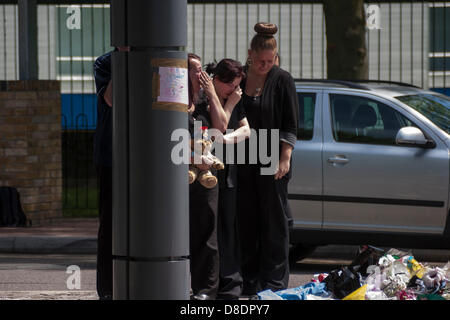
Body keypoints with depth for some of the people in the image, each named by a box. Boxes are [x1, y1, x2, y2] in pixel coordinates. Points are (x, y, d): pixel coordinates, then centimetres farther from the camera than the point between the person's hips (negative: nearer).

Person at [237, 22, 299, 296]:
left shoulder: (282, 80, -2)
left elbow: (290, 125, -3)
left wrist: (285, 158, -11)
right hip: (244, 161, 3)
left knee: (274, 221, -2)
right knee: (247, 220, 5)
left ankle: (275, 281, 2)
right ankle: (251, 281, 11)